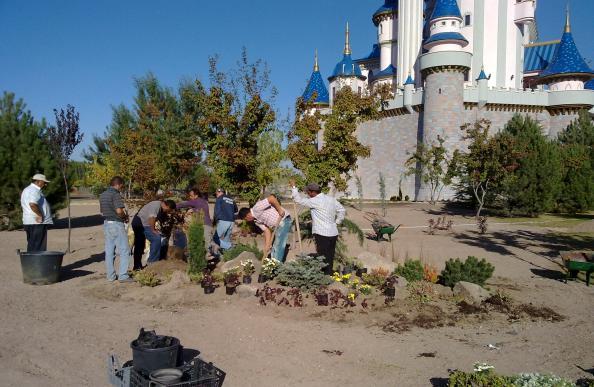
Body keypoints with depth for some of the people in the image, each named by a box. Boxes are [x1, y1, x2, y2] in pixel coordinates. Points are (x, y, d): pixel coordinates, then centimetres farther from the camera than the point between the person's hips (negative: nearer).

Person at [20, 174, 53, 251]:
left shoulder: (27, 189, 19)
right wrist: (40, 215, -21)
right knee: (38, 248, -7)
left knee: (31, 245, 15)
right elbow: (32, 204, -31)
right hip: (37, 222, -10)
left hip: (29, 222, 10)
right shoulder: (35, 190, -15)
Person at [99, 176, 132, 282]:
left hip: (106, 223, 9)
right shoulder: (116, 194, -15)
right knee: (124, 250, -2)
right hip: (117, 224, -9)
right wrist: (125, 217, -7)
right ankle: (123, 275, -4)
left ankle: (111, 276, 15)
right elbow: (119, 211, -24)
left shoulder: (102, 195, 13)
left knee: (109, 251, 10)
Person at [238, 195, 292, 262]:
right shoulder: (256, 220, 9)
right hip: (277, 225, 10)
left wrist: (280, 210, -23)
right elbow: (266, 231, 4)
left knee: (278, 247, -8)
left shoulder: (257, 208, -19)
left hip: (284, 220, -10)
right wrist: (267, 246, -4)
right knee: (274, 248, 15)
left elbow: (272, 198, -26)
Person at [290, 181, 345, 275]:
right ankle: (329, 274, 20)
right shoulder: (331, 199, 10)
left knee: (323, 257, -2)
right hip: (333, 233, 8)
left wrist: (293, 187, 2)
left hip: (322, 234, -8)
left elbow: (299, 200, -8)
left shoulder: (316, 201, -13)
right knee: (330, 257, 13)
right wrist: (337, 222, 17)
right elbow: (341, 210, 17)